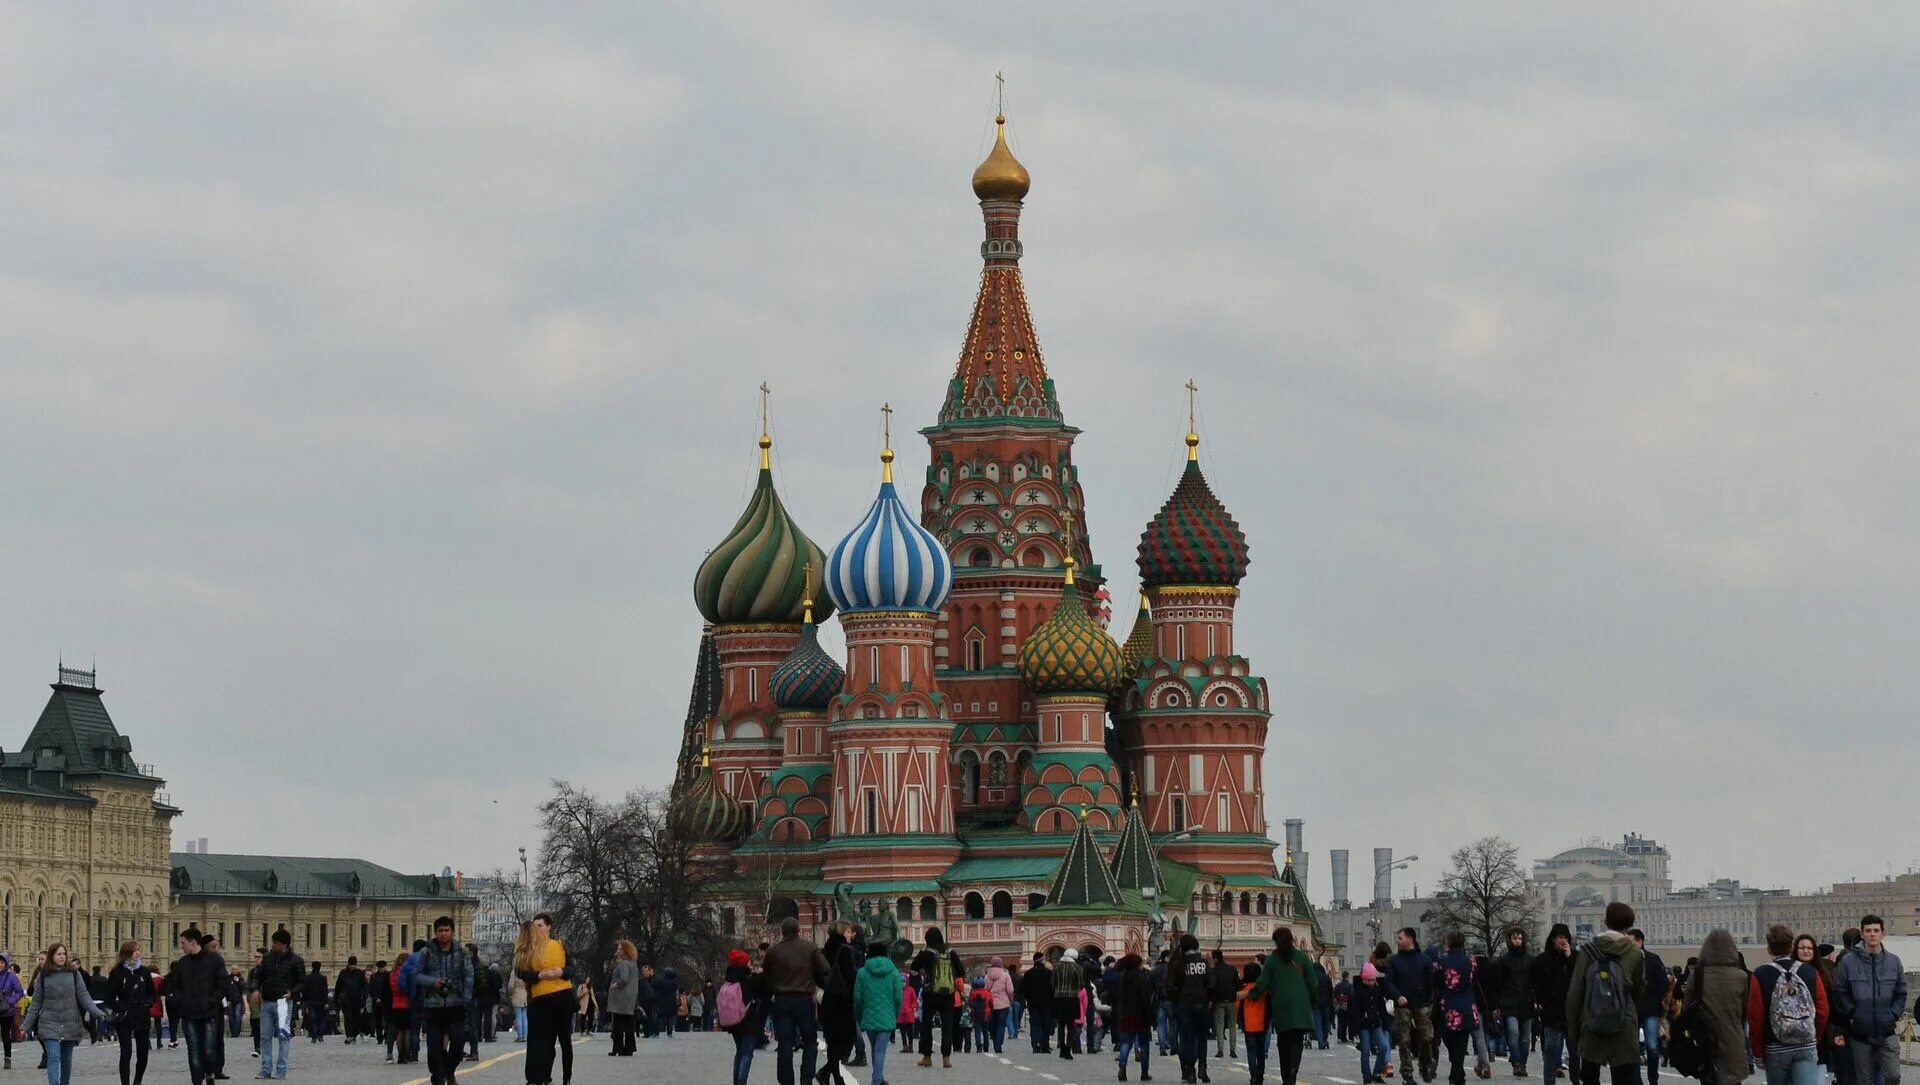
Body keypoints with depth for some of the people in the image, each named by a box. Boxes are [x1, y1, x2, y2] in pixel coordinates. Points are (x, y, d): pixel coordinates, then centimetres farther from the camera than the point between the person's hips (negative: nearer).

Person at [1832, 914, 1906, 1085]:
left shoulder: (1893, 961, 3)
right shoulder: (1848, 962, -4)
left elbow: (1901, 994, 10)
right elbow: (1840, 992, -1)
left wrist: (1893, 1015, -2)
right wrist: (1852, 1013, -10)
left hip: (1887, 1032, 1)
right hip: (1860, 1034, -1)